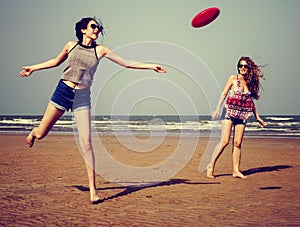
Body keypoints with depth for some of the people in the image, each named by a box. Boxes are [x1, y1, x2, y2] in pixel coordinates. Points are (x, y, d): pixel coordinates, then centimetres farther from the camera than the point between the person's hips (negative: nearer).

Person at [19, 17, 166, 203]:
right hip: (63, 90, 1)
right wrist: (33, 68, 29)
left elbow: (126, 63, 6)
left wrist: (151, 66, 1)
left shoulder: (100, 50, 5)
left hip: (82, 97, -1)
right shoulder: (71, 46, 7)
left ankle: (93, 188, -2)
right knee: (41, 134, 5)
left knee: (86, 144, -9)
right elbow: (56, 61, 23)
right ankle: (34, 132, 46)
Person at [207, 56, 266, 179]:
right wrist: (217, 109, -8)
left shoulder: (250, 82, 11)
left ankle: (236, 170, 6)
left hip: (242, 115, 4)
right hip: (229, 112, -4)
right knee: (224, 141, -12)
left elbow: (251, 101, 18)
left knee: (237, 143, 2)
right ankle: (211, 166, -6)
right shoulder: (233, 78, 1)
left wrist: (257, 117, 19)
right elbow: (224, 94, 1)